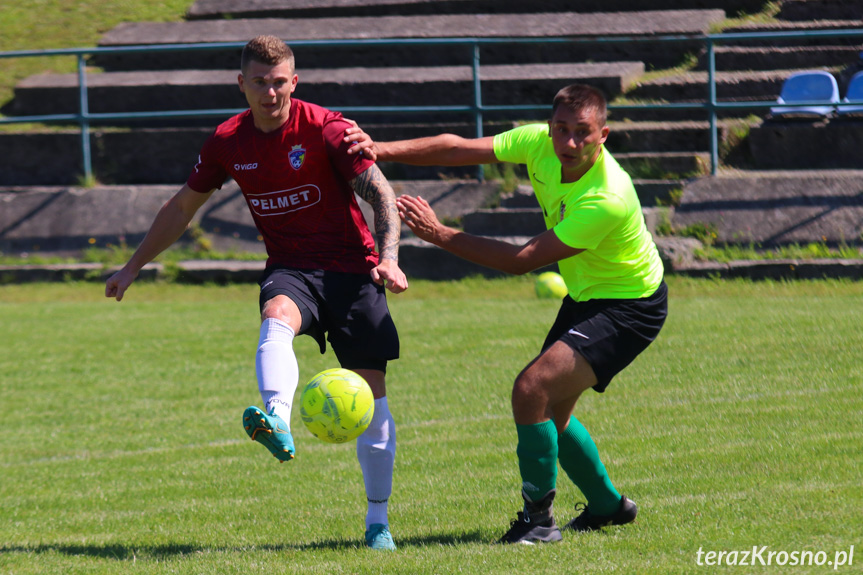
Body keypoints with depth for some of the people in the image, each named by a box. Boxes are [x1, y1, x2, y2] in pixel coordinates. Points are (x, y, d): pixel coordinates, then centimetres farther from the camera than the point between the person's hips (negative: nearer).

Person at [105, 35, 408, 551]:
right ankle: (278, 426, -63)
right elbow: (183, 207, 16)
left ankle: (378, 521, 11)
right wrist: (133, 268, 19)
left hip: (351, 267, -2)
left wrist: (389, 257, -30)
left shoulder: (325, 129, -11)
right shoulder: (229, 142, 1)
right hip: (290, 270, 2)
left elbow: (381, 193, -14)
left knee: (371, 391, -3)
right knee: (276, 321, -35)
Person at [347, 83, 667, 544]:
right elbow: (459, 149, -10)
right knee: (550, 414, 17)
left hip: (630, 307, -9)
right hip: (586, 295, 9)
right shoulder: (539, 143, -14)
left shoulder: (607, 202, -35)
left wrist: (439, 234, -27)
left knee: (532, 390, -23)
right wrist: (381, 150, -24)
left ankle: (538, 519, -11)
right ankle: (607, 506, 39)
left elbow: (523, 260, -30)